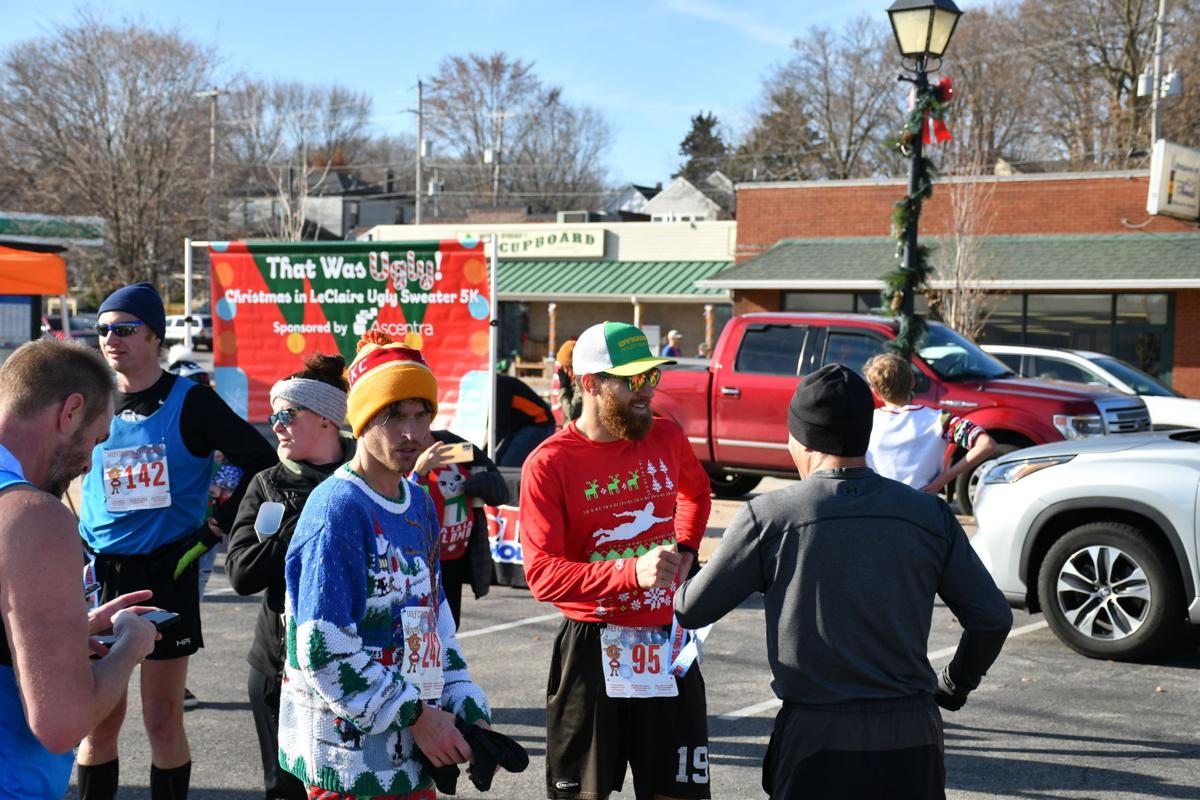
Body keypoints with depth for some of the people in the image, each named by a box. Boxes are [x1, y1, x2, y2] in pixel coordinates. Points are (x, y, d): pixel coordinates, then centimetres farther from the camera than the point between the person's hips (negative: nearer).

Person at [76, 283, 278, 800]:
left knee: (163, 718, 4)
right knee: (100, 717, 9)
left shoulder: (190, 402, -6)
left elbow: (263, 464, -6)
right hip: (101, 575, 3)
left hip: (167, 573, -3)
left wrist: (214, 530, -8)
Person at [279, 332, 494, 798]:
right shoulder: (337, 510, -18)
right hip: (350, 755, -7)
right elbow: (324, 652, -21)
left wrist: (465, 706, 6)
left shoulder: (420, 504, 7)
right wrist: (415, 716, -16)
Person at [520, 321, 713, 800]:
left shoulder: (666, 438, 3)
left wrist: (686, 548, 9)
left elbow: (696, 492, 27)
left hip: (667, 644, 4)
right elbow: (541, 575, -19)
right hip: (593, 647, -4)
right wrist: (631, 571, -30)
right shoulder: (549, 464, -12)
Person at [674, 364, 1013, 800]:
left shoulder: (769, 516, -7)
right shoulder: (929, 514, 1)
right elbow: (994, 619, 4)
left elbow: (691, 611, 1)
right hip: (913, 738, 3)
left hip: (818, 739, -3)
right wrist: (954, 687, 20)